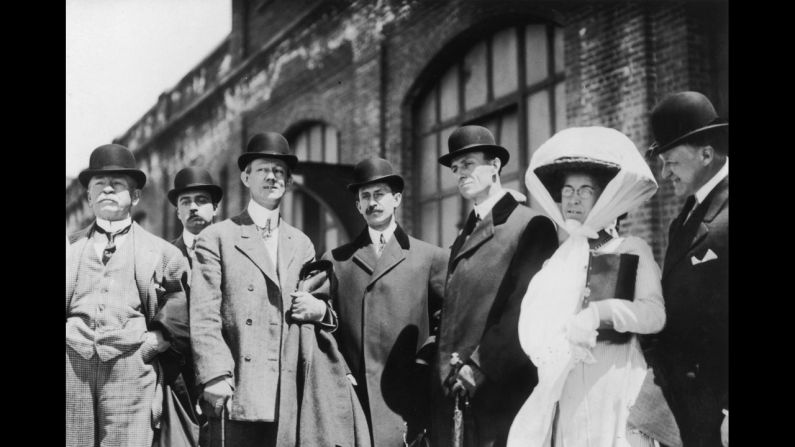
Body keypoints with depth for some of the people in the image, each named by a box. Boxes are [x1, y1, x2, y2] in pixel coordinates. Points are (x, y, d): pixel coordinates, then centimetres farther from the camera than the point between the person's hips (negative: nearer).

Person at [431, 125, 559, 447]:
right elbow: (451, 315, 15)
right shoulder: (463, 239, 19)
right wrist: (446, 377, 2)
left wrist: (479, 367, -15)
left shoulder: (532, 226, -3)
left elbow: (525, 307, -12)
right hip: (452, 394, 6)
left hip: (502, 391, -6)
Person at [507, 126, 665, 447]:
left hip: (618, 388, -2)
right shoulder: (557, 258, 14)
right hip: (565, 393, 3)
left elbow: (654, 315, -9)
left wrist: (598, 313, -18)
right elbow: (532, 332, 7)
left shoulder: (633, 251, 5)